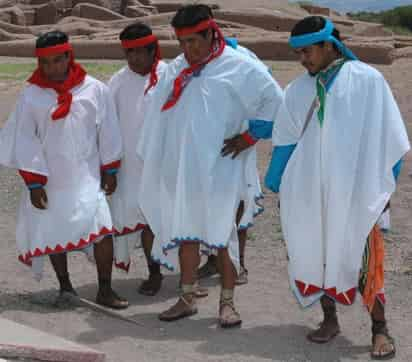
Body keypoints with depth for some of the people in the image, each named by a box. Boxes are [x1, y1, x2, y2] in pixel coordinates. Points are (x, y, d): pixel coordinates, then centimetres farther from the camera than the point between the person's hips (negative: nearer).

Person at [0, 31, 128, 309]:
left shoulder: (95, 90, -7)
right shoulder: (32, 95, -6)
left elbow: (108, 132, 2)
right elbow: (25, 141, -3)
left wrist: (110, 171, 6)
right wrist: (33, 183, -5)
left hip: (87, 177, -1)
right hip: (50, 180, 1)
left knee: (103, 229, -12)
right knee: (54, 233, 10)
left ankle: (105, 290, -1)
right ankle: (65, 286, 30)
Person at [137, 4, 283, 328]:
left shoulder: (238, 67, -5)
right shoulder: (175, 70, 12)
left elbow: (274, 99, -7)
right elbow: (160, 117, 15)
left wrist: (248, 137, -7)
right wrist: (153, 160, 10)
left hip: (218, 170, -5)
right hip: (179, 168, 5)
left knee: (222, 233, 0)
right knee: (184, 233, 10)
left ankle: (227, 303, 9)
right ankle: (188, 299, 20)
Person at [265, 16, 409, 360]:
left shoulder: (367, 80, -3)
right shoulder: (297, 90, 8)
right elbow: (285, 141, 14)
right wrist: (278, 187, 12)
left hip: (355, 189, -4)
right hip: (309, 191, 4)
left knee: (360, 256, -3)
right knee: (316, 252, 7)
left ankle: (380, 328, 9)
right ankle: (329, 318, 23)